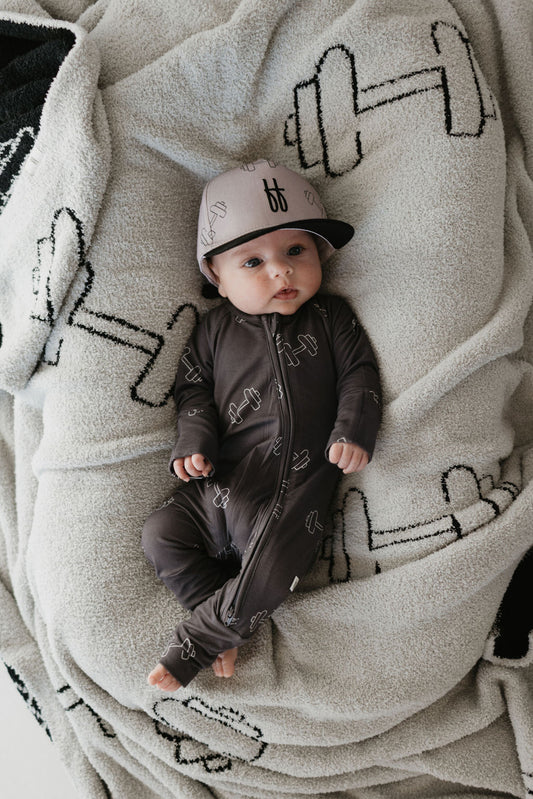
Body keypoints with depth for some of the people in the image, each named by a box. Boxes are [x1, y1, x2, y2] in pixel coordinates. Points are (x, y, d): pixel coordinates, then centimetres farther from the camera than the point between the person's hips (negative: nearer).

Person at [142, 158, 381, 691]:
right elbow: (193, 388, 11)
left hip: (297, 484, -3)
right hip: (221, 480, 3)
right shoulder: (216, 328, 9)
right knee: (160, 533, -7)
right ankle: (229, 621, 3)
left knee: (268, 574, -21)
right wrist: (195, 442, -6)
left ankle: (198, 640, 2)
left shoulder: (330, 317, 7)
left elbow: (358, 373, 5)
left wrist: (353, 430, -11)